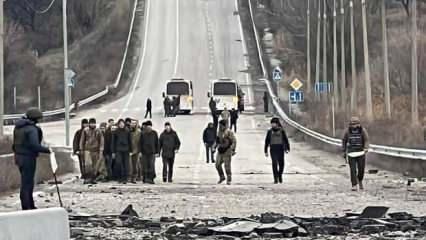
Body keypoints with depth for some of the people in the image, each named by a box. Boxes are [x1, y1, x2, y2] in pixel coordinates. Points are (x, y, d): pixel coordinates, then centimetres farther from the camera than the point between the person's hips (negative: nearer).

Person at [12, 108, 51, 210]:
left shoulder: (18, 127, 9)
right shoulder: (32, 129, -18)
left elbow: (15, 144, 14)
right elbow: (35, 146, -25)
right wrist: (47, 150, -12)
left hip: (19, 157, 9)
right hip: (28, 158, -9)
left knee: (28, 182, 18)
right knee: (27, 183, -4)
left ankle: (31, 206, 27)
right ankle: (26, 209, -1)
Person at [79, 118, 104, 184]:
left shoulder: (98, 131, 2)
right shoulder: (85, 130, 1)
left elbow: (101, 141, 3)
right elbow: (82, 140, 9)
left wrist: (101, 151, -3)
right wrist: (81, 150, 8)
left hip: (95, 151, 1)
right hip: (87, 150, -1)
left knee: (94, 165, 4)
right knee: (88, 164, -18)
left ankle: (93, 178, 13)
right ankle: (88, 178, -14)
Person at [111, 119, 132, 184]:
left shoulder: (127, 132, 7)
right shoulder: (115, 132, 5)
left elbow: (130, 141, 10)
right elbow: (113, 142, 7)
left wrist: (130, 151, 5)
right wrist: (113, 152, 2)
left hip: (126, 150, 1)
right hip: (118, 150, -1)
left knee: (126, 164, -1)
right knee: (118, 162, -15)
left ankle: (125, 179, 4)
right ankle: (120, 177, -2)